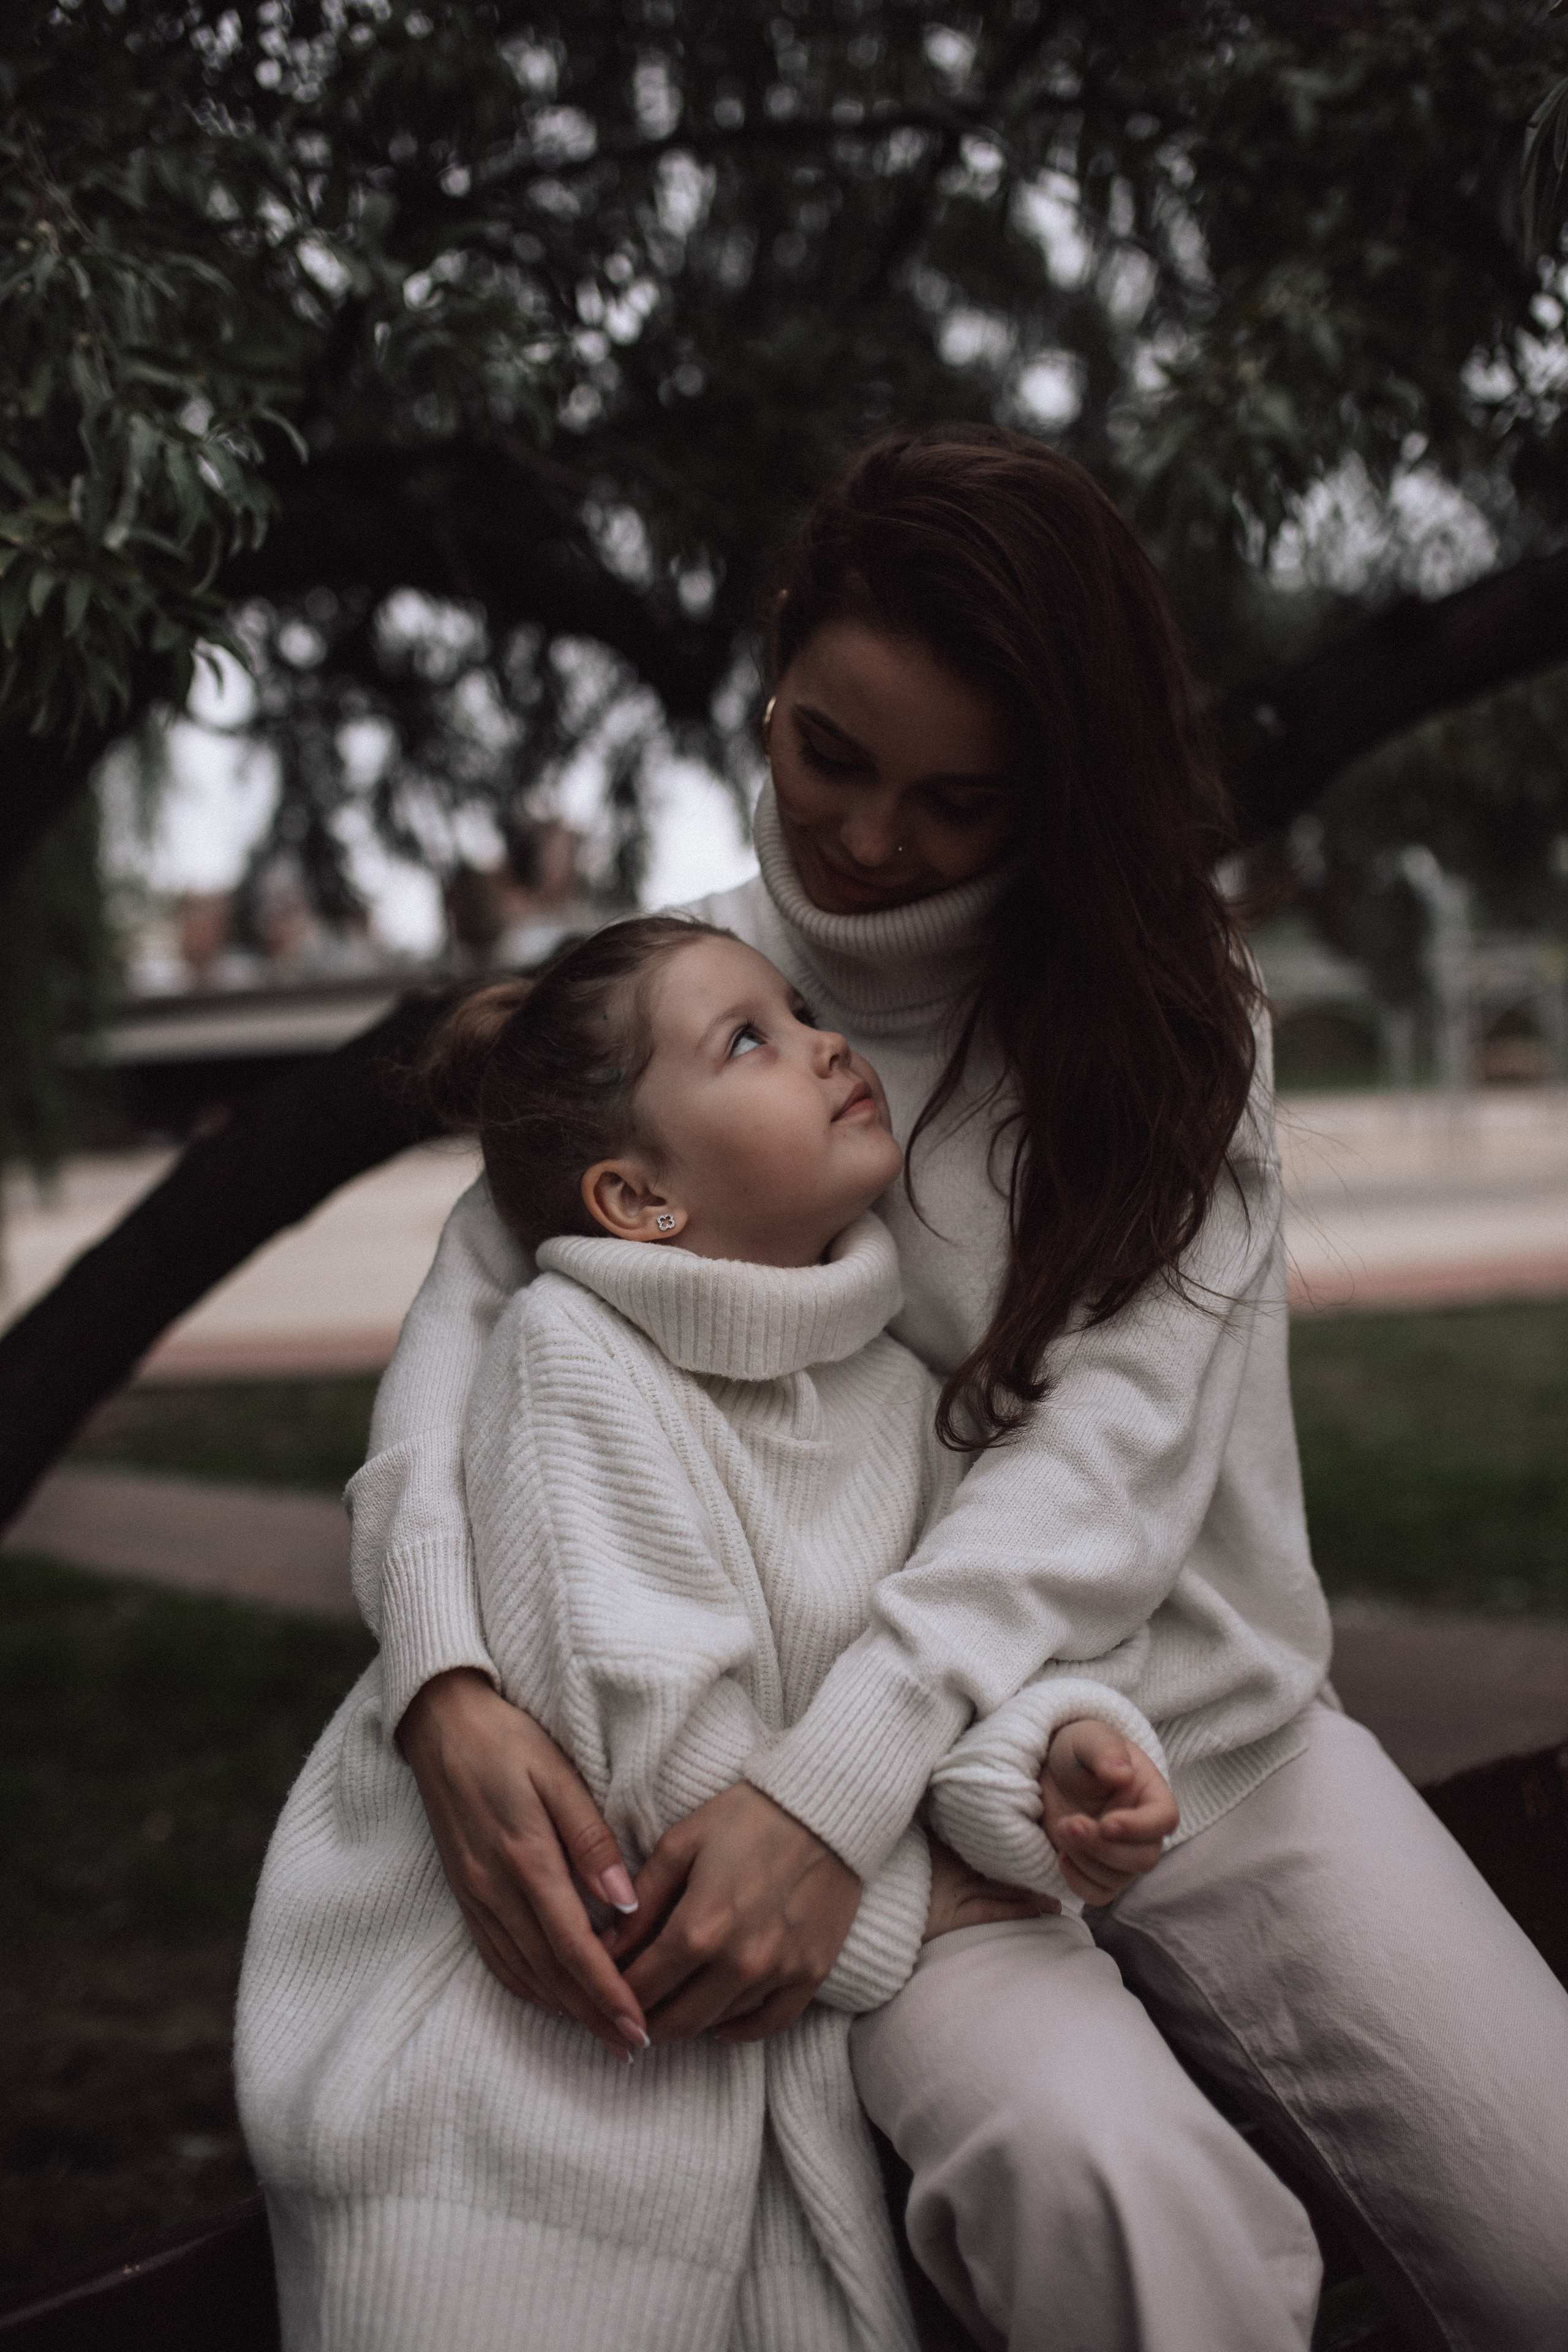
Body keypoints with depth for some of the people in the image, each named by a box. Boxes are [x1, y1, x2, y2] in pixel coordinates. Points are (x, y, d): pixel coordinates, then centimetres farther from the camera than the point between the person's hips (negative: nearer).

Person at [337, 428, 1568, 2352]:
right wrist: (445, 1688, -28)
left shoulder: (1173, 1017, 0)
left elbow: (1120, 1437, -14)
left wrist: (836, 1779, -28)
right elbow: (463, 1324, -7)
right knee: (1092, 2187, -31)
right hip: (896, 1790, -1)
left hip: (1220, 1738, 2)